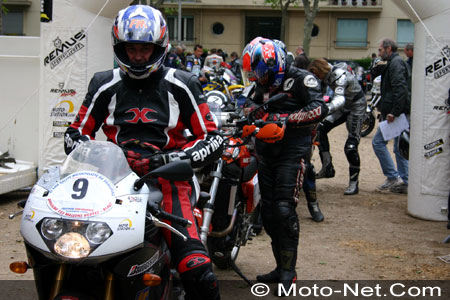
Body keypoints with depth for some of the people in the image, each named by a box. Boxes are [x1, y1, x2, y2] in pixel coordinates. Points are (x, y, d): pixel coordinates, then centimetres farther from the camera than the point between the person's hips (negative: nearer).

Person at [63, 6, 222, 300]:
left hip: (166, 178, -2)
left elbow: (212, 139, 5)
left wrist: (171, 160, -12)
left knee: (197, 270, -23)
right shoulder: (105, 85, 14)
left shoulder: (181, 85, 9)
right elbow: (76, 133, 16)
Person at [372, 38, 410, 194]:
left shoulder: (396, 63, -11)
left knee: (378, 142, -6)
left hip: (396, 114, -10)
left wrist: (394, 112, -26)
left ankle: (393, 177, -6)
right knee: (400, 148, 10)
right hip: (400, 113, 10)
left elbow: (400, 88, -23)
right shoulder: (396, 62, 22)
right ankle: (404, 183, 12)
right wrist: (386, 109, 19)